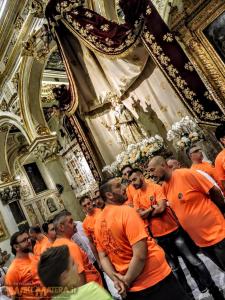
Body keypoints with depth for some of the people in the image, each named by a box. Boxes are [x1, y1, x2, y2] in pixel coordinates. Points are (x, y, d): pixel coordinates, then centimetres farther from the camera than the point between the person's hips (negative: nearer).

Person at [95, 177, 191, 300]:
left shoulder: (98, 223, -1)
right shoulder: (126, 211, -22)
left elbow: (103, 257, 2)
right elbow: (140, 255, -26)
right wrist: (127, 281, -14)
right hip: (156, 280, -7)